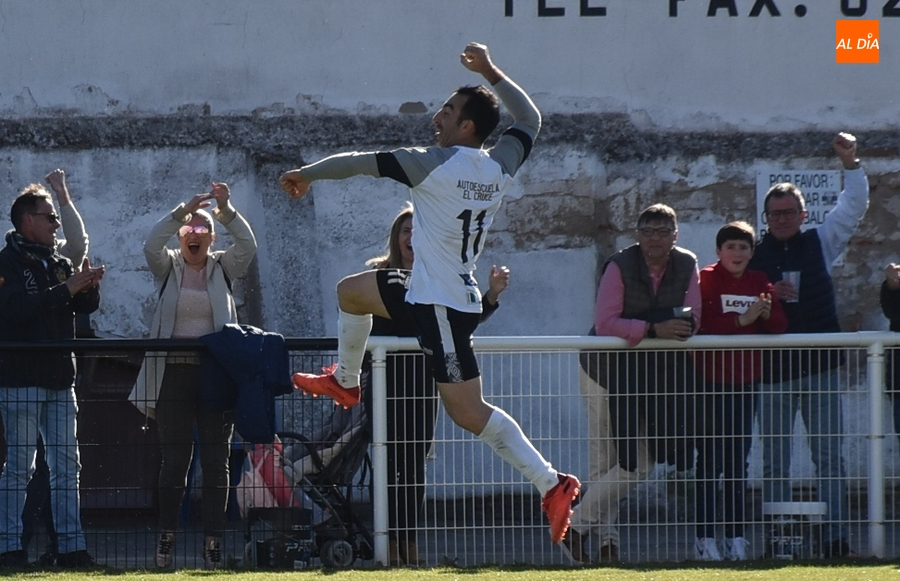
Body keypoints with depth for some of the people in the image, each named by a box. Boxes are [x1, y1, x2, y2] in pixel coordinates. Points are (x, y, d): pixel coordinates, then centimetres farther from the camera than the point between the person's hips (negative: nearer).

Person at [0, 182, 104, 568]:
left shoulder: (59, 264, 15)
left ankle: (71, 547, 6)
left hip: (59, 377, 7)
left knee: (67, 465, 5)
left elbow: (86, 307, 10)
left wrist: (89, 287, -11)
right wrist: (66, 290, -22)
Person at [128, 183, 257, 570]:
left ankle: (213, 540, 1)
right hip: (174, 374, 0)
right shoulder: (168, 268, 7)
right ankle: (166, 536, 9)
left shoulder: (222, 268, 9)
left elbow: (247, 245, -7)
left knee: (216, 461, -1)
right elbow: (151, 245, -13)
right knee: (174, 460, 1)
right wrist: (184, 210, -22)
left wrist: (226, 210, -19)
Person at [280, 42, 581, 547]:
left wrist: (304, 174, 6)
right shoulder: (501, 166, 0)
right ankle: (346, 382, 46)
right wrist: (491, 73, 25)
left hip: (443, 305, -9)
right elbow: (531, 119, 20)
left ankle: (551, 483, -13)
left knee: (468, 411, -9)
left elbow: (358, 162, -10)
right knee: (351, 291, 26)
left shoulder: (435, 164, -19)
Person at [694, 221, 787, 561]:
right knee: (710, 458, -6)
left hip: (746, 380, 5)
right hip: (710, 379, -5)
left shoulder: (760, 284, 11)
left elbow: (780, 327, 6)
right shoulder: (705, 280, -4)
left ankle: (736, 537, 11)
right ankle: (705, 538, -5)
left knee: (738, 461, 8)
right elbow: (701, 324, -18)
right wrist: (741, 320, -23)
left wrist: (767, 314, -14)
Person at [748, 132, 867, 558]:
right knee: (774, 462, 2)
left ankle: (836, 537, -6)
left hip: (819, 367, 0)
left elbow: (854, 206, 4)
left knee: (828, 456, -3)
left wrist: (850, 163, -9)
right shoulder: (753, 256, 8)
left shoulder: (819, 244, 11)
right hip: (772, 371, 0)